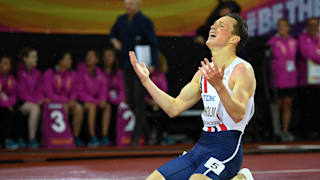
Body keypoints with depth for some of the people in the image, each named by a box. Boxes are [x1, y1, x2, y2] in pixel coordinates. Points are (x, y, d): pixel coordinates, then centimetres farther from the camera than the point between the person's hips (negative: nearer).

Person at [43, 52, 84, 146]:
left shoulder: (73, 75, 7)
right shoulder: (49, 74, -5)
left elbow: (74, 92, 9)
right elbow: (49, 94, -11)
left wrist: (72, 101, -15)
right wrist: (66, 101, -20)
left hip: (68, 102, 4)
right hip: (53, 102, -4)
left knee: (79, 108, -27)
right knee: (64, 108, -36)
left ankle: (76, 137, -21)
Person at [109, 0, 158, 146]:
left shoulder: (145, 22, -8)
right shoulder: (121, 20, 8)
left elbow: (154, 44, -10)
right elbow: (113, 33, 26)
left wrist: (153, 64, -20)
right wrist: (114, 40, 3)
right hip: (127, 65, 6)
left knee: (139, 98, -8)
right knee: (130, 99, 5)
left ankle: (136, 135, -3)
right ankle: (145, 127, 23)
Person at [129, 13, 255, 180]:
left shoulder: (242, 69, -9)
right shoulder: (204, 72, 15)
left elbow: (238, 115, -24)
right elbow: (174, 108, 14)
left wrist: (219, 86, -39)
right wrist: (145, 80, 10)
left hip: (226, 148, -8)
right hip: (201, 146, 8)